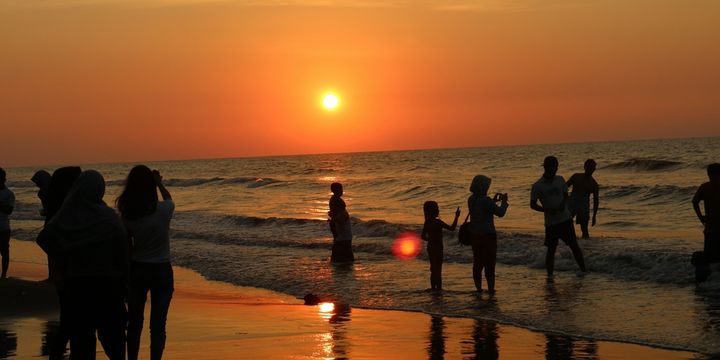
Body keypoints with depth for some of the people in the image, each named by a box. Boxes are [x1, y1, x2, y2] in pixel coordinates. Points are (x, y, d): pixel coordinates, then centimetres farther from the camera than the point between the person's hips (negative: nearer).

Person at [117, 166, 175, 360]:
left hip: (136, 270, 2)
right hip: (161, 271, -2)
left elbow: (127, 246, 0)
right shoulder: (163, 210, -16)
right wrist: (159, 183, 27)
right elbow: (169, 200, 10)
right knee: (158, 325, 3)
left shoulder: (127, 215, -11)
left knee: (134, 322, 15)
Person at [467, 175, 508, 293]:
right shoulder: (485, 200, -19)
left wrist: (493, 201, 18)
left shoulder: (471, 199, 5)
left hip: (475, 235, 7)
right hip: (487, 235, -7)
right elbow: (500, 213, -13)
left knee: (478, 263, 14)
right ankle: (491, 289, 2)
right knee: (489, 264, 0)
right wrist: (504, 201, 4)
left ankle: (478, 288, 18)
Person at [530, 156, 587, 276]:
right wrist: (547, 210, -19)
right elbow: (532, 204, -5)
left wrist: (564, 203, -6)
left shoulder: (560, 180, 5)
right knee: (551, 250, 1)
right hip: (551, 222, -3)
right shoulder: (537, 186, -7)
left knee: (574, 246, 6)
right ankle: (549, 276, 10)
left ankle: (583, 271, 17)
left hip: (566, 219, 3)